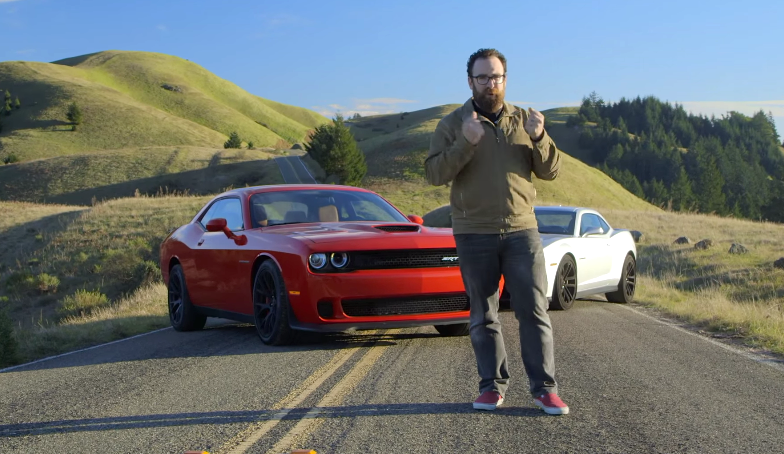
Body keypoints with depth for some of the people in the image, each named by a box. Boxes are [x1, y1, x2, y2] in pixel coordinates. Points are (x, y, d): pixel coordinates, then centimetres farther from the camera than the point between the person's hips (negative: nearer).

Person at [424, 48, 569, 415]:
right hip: (474, 235, -1)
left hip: (521, 231, 1)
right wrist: (466, 143, -22)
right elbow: (434, 174, -8)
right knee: (483, 316, 5)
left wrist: (539, 139, -13)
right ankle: (492, 385, 14)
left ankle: (543, 387, 1)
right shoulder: (452, 124, 4)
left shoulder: (524, 121, 10)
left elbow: (551, 171, 5)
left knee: (534, 310, -4)